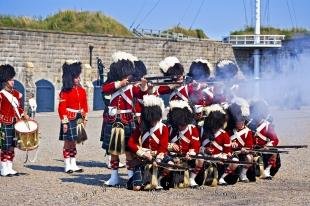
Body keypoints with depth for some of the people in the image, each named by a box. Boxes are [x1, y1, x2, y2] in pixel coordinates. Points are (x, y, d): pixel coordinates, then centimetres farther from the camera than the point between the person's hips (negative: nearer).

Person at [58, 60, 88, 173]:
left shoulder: (82, 90, 9)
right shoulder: (65, 92, -9)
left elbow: (85, 105, 14)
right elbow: (62, 108, -12)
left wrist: (85, 118, 10)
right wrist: (64, 122, -16)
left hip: (78, 120, 6)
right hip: (69, 120, -6)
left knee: (74, 143, 12)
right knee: (68, 143, -1)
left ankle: (73, 165, 16)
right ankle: (67, 166, 3)